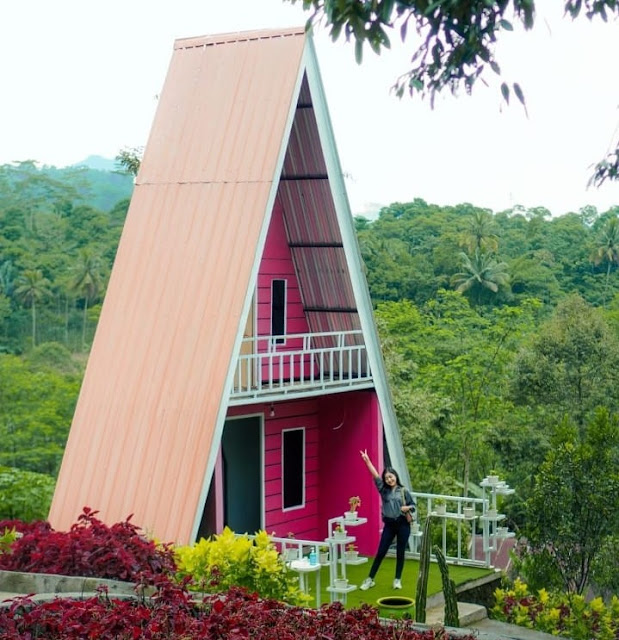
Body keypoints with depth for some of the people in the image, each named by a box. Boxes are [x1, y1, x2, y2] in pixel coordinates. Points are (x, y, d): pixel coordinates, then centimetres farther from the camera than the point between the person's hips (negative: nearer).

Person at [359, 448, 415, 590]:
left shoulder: (404, 491, -1)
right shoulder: (383, 490, 4)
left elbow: (413, 505, 5)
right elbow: (375, 475, -5)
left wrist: (407, 507, -18)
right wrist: (367, 460, -13)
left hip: (403, 524, -1)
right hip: (389, 525, 1)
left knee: (400, 553, 7)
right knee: (381, 552, 1)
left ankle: (397, 580, 19)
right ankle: (370, 579, 6)